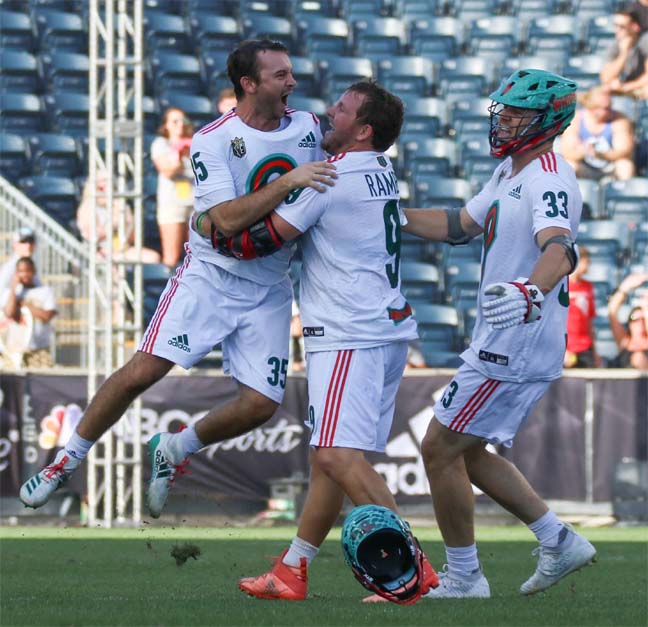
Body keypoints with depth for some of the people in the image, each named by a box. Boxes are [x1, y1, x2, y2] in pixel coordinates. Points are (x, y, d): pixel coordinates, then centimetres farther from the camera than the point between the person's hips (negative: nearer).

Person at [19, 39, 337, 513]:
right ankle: (68, 460, 2)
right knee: (143, 371, -16)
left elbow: (326, 196, 21)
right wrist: (287, 181, -33)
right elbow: (227, 220, -25)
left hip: (268, 292, 4)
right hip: (211, 275, -4)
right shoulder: (213, 141, -13)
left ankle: (174, 450, 17)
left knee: (261, 403, -9)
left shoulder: (308, 127, 3)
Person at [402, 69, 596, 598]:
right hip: (500, 340, 10)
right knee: (466, 452, 18)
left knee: (441, 449, -3)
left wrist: (532, 291, -60)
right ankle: (560, 543, 21)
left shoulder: (550, 183, -20)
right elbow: (460, 226, 25)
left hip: (518, 345, -10)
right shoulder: (511, 172, 12)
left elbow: (559, 249, -39)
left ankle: (463, 577, 8)